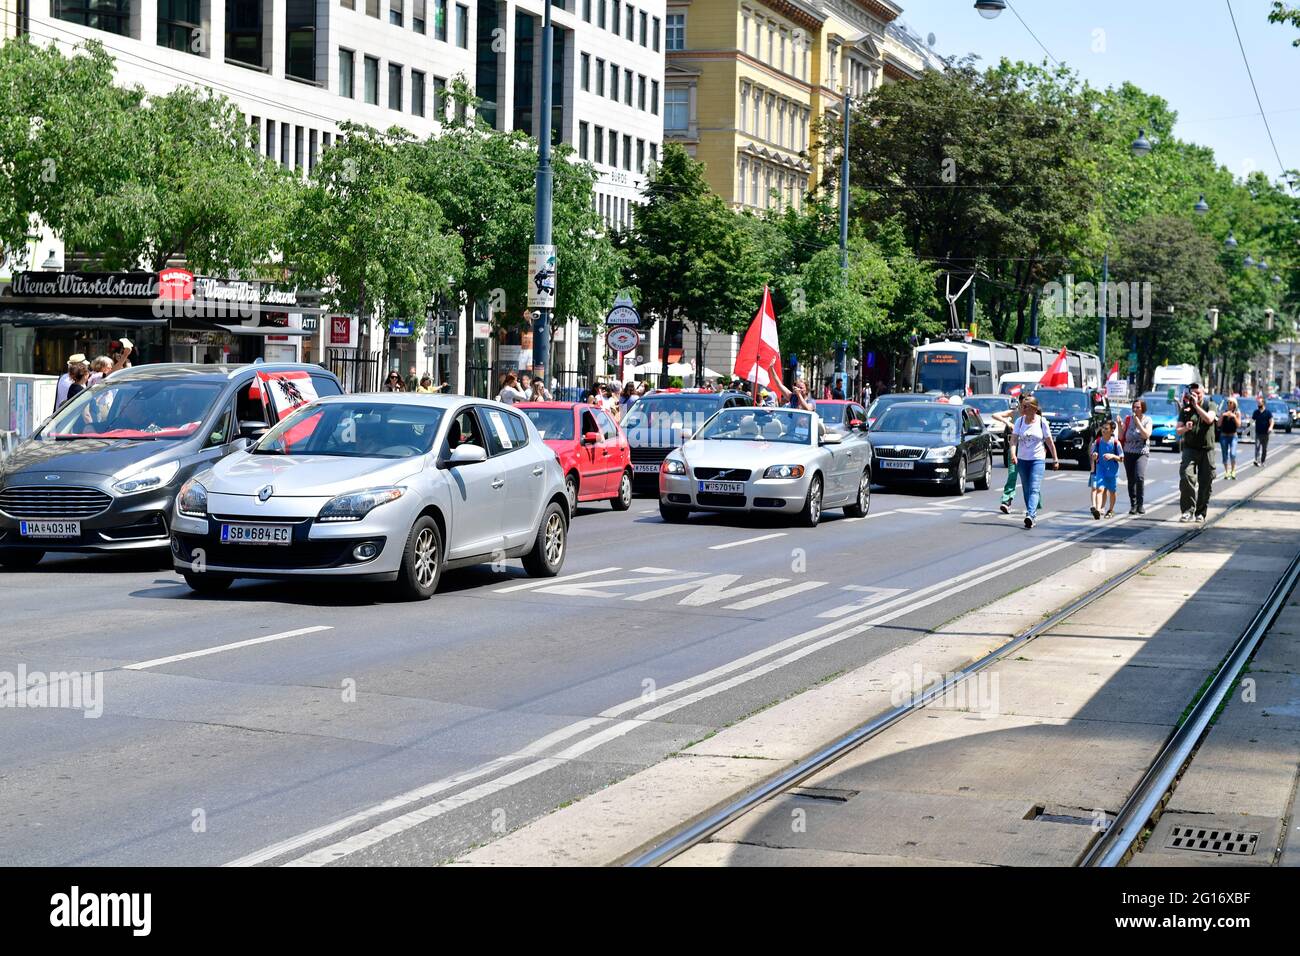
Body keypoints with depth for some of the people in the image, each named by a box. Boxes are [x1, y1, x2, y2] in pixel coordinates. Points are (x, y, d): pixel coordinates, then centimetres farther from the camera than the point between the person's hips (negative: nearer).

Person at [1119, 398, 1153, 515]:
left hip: (1142, 452, -3)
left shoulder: (1147, 420, 3)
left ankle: (1140, 504, -11)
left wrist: (1138, 422, -15)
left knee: (1140, 477, -21)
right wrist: (1119, 425, -9)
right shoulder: (1127, 419, 7)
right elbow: (1121, 436, 6)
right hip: (1128, 452, 3)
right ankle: (1133, 504, 12)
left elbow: (1146, 435, -12)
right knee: (1131, 480, 2)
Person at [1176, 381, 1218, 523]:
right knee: (1186, 477, -19)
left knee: (1205, 482, 2)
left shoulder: (1211, 406, 6)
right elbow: (1177, 430, 4)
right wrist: (1185, 428, -17)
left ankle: (1200, 512, 14)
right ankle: (1188, 510, -16)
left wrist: (1196, 405, -14)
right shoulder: (1185, 409, 10)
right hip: (1190, 448, 0)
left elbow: (1209, 419, -16)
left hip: (1207, 449, 0)